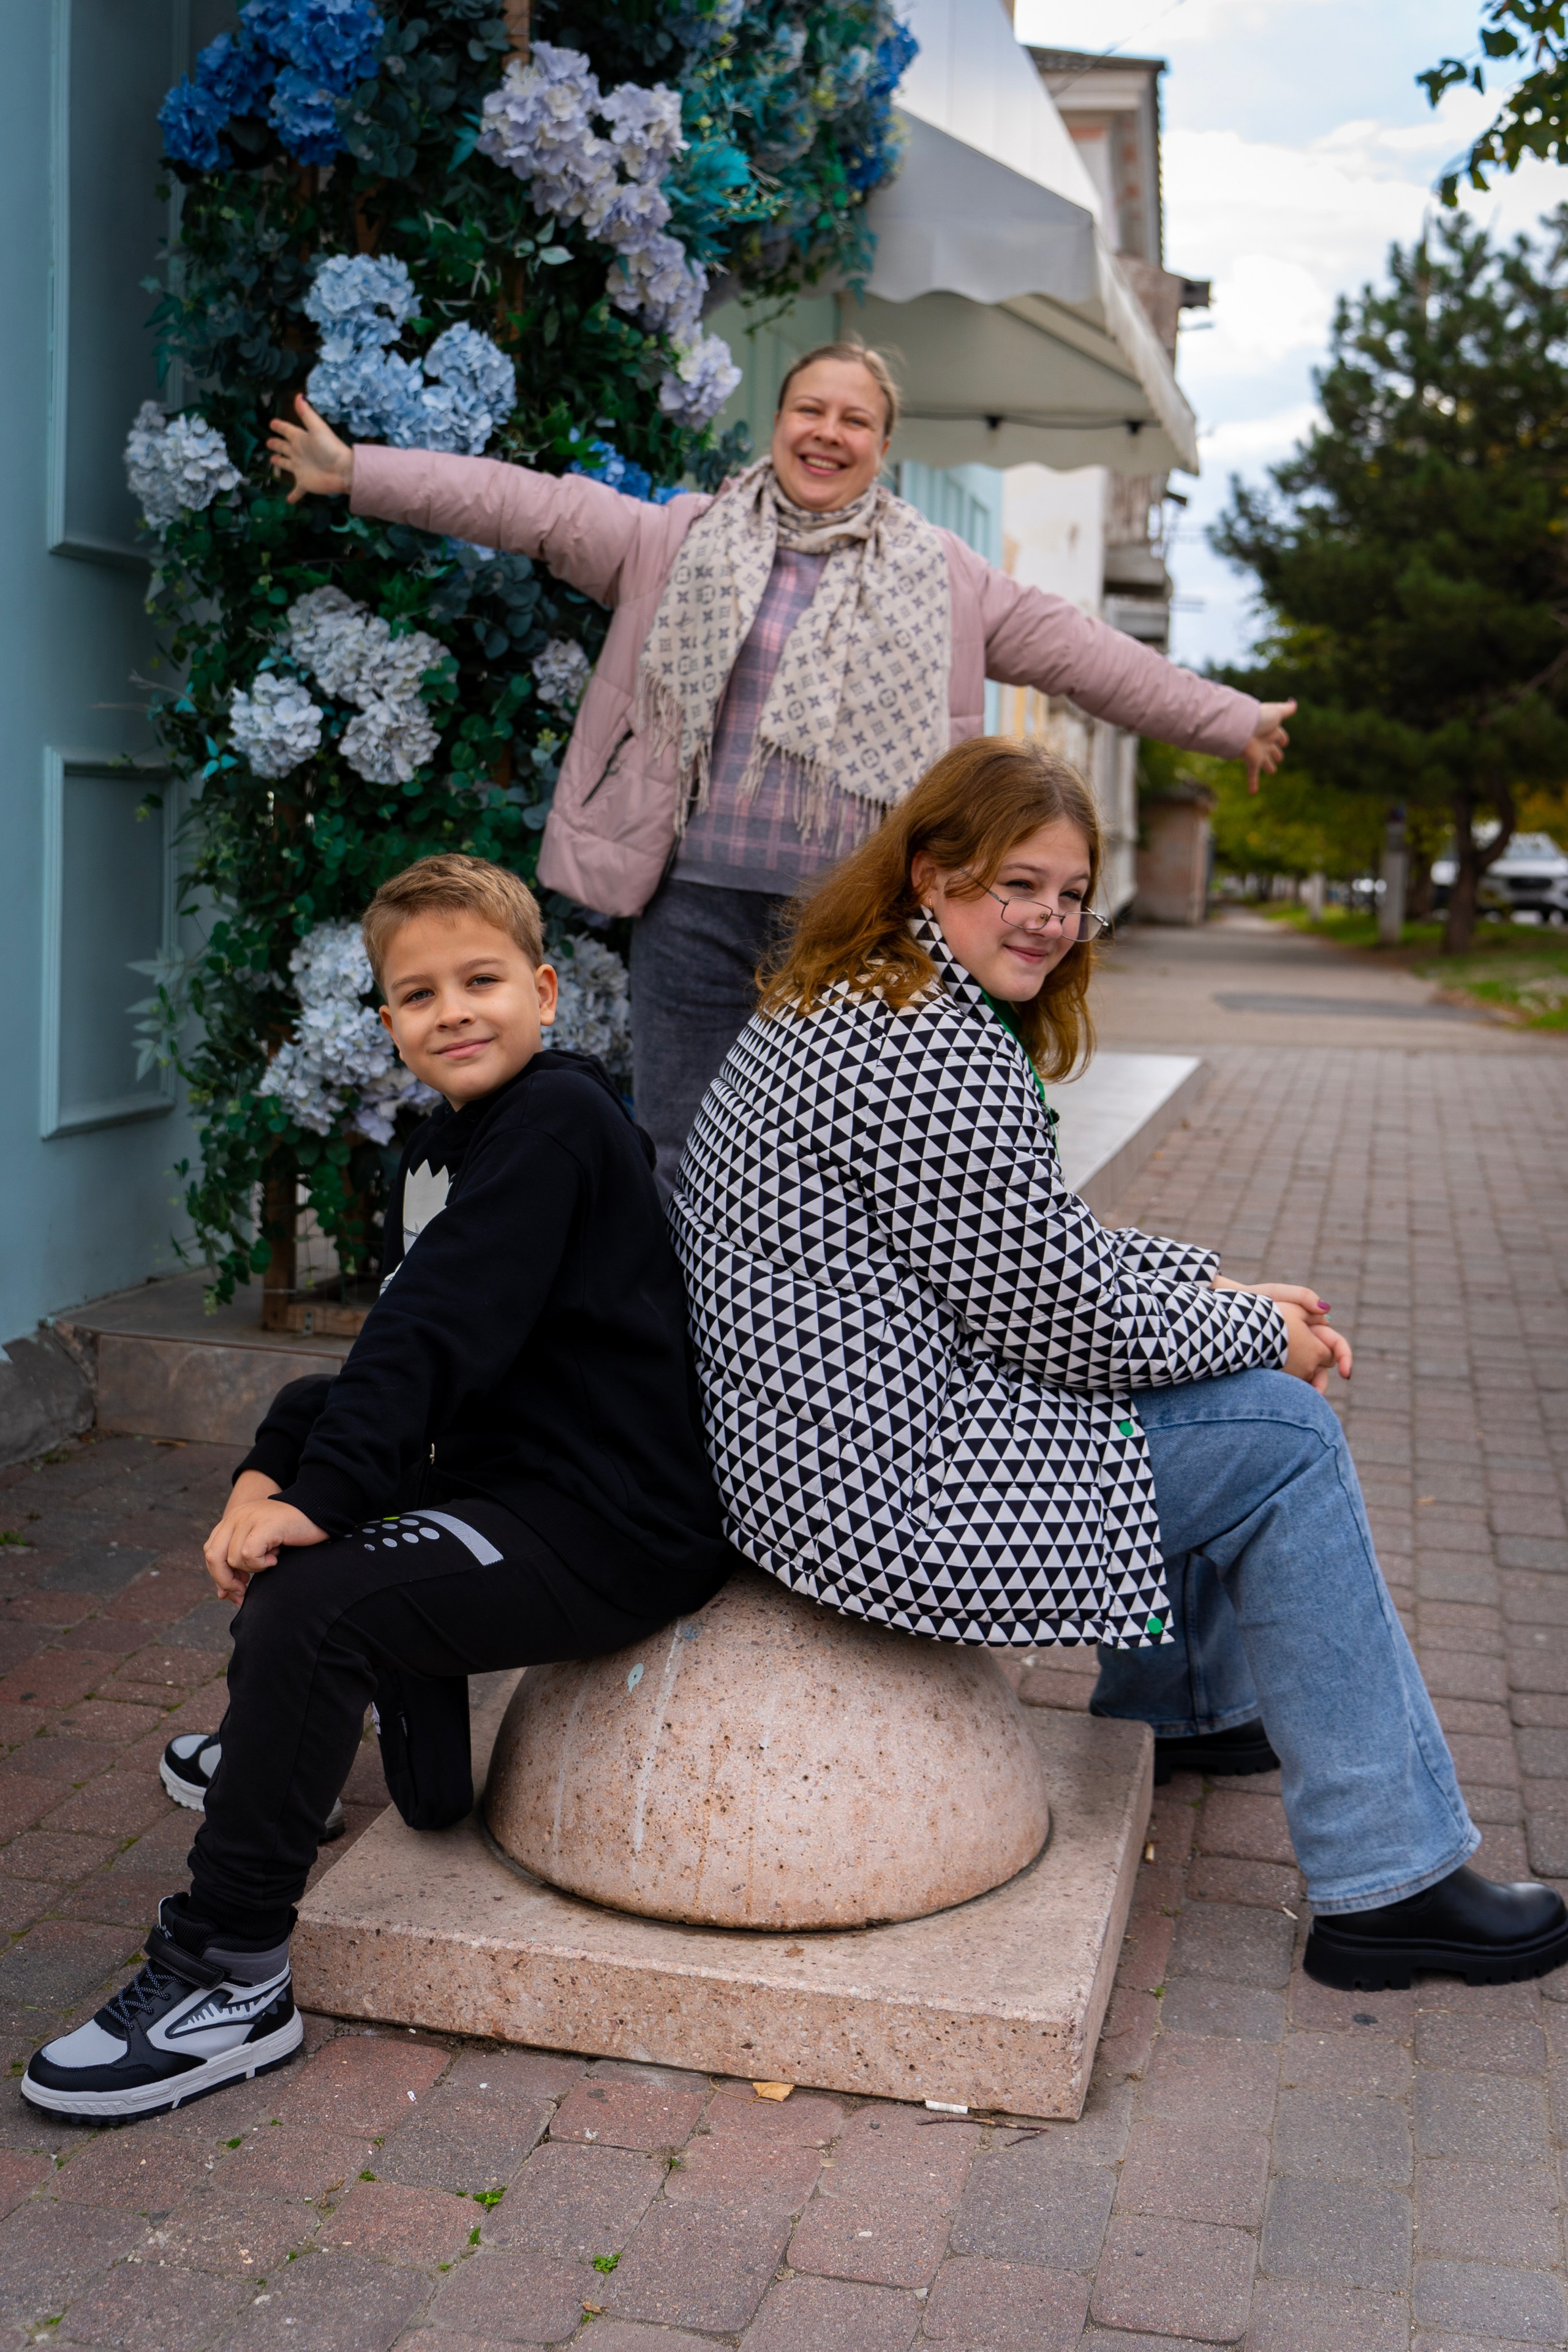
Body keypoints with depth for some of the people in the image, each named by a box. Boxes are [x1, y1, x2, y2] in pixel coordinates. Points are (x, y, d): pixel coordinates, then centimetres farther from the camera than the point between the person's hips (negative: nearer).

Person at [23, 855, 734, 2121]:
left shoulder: (557, 1119, -17)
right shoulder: (446, 1147, 14)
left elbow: (440, 1337, -25)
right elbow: (405, 1344, 10)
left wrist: (321, 1494, -28)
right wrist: (272, 1471, -3)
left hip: (617, 1529, -11)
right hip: (522, 1470, 11)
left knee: (310, 1603, -25)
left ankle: (231, 1978, -11)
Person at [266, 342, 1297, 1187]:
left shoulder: (944, 577, 12)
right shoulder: (683, 542, 9)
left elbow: (1085, 653, 13)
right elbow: (534, 505, 5)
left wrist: (1234, 720, 13)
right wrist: (354, 472, 0)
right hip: (702, 909, 0)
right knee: (692, 1165, 3)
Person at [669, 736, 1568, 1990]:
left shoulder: (847, 1003, 13)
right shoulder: (940, 1053, -22)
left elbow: (1042, 1245, 19)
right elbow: (1065, 1323, -17)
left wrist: (1217, 1284, 9)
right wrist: (1260, 1332, -1)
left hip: (797, 1434, 11)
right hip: (876, 1492, -11)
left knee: (1218, 1371, 23)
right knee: (1283, 1438, -3)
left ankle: (1175, 1699, 42)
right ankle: (1393, 1882, 4)